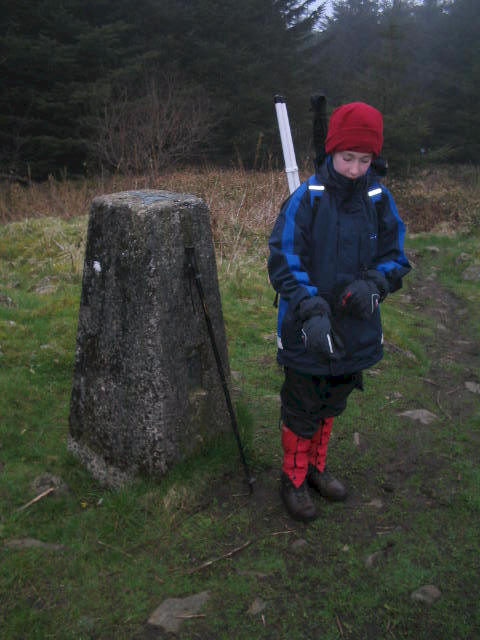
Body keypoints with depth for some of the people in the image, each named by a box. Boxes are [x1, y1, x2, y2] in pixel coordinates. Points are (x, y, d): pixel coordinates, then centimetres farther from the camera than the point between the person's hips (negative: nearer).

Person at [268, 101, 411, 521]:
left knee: (332, 405, 22)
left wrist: (373, 284, -18)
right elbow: (284, 262, -17)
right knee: (302, 410, 10)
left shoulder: (380, 200, -3)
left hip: (355, 329, 4)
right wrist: (312, 311, -29)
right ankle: (294, 479, 34)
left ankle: (316, 466, 46)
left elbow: (395, 256, 4)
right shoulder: (306, 199, -14)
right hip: (307, 331, -4)